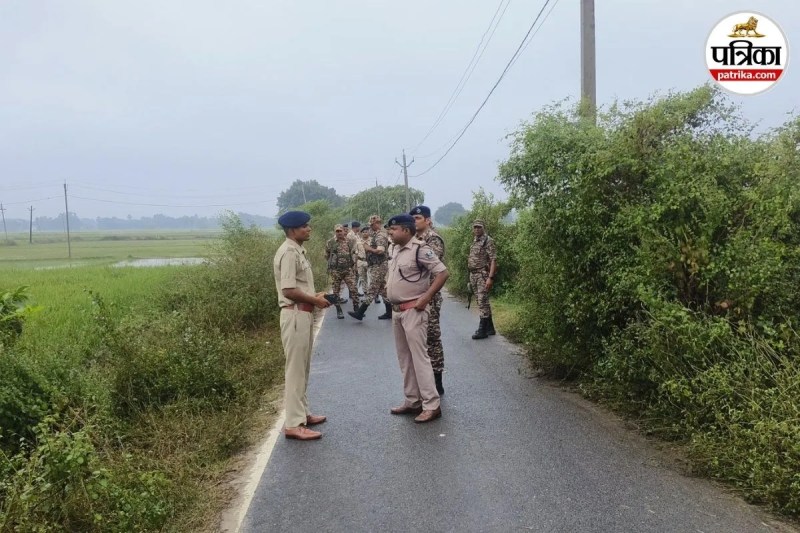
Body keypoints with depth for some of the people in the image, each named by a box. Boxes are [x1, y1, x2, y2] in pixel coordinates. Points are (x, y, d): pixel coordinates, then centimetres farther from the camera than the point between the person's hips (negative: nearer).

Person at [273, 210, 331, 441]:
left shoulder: (298, 250, 14)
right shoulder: (289, 252, -17)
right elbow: (289, 290, -23)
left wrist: (315, 295, 8)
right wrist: (315, 300, -13)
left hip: (304, 314, 10)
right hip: (295, 315, -10)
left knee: (303, 368, 17)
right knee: (295, 369, -5)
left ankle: (302, 413, 29)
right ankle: (294, 424, 2)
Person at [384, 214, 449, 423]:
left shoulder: (420, 249, -15)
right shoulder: (397, 249, 11)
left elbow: (443, 273, -19)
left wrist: (425, 299, -20)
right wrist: (389, 286, 11)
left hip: (413, 311, -9)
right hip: (397, 311, 9)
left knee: (419, 356, -7)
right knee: (404, 358, 13)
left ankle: (432, 405, 0)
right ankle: (412, 401, 22)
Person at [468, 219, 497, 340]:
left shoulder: (488, 241, -8)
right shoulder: (474, 242, 17)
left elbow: (493, 260, -15)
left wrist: (490, 277, -22)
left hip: (483, 275, -8)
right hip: (473, 275, 8)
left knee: (482, 302, -9)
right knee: (483, 302, 12)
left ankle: (482, 330, -5)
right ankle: (489, 328, 20)